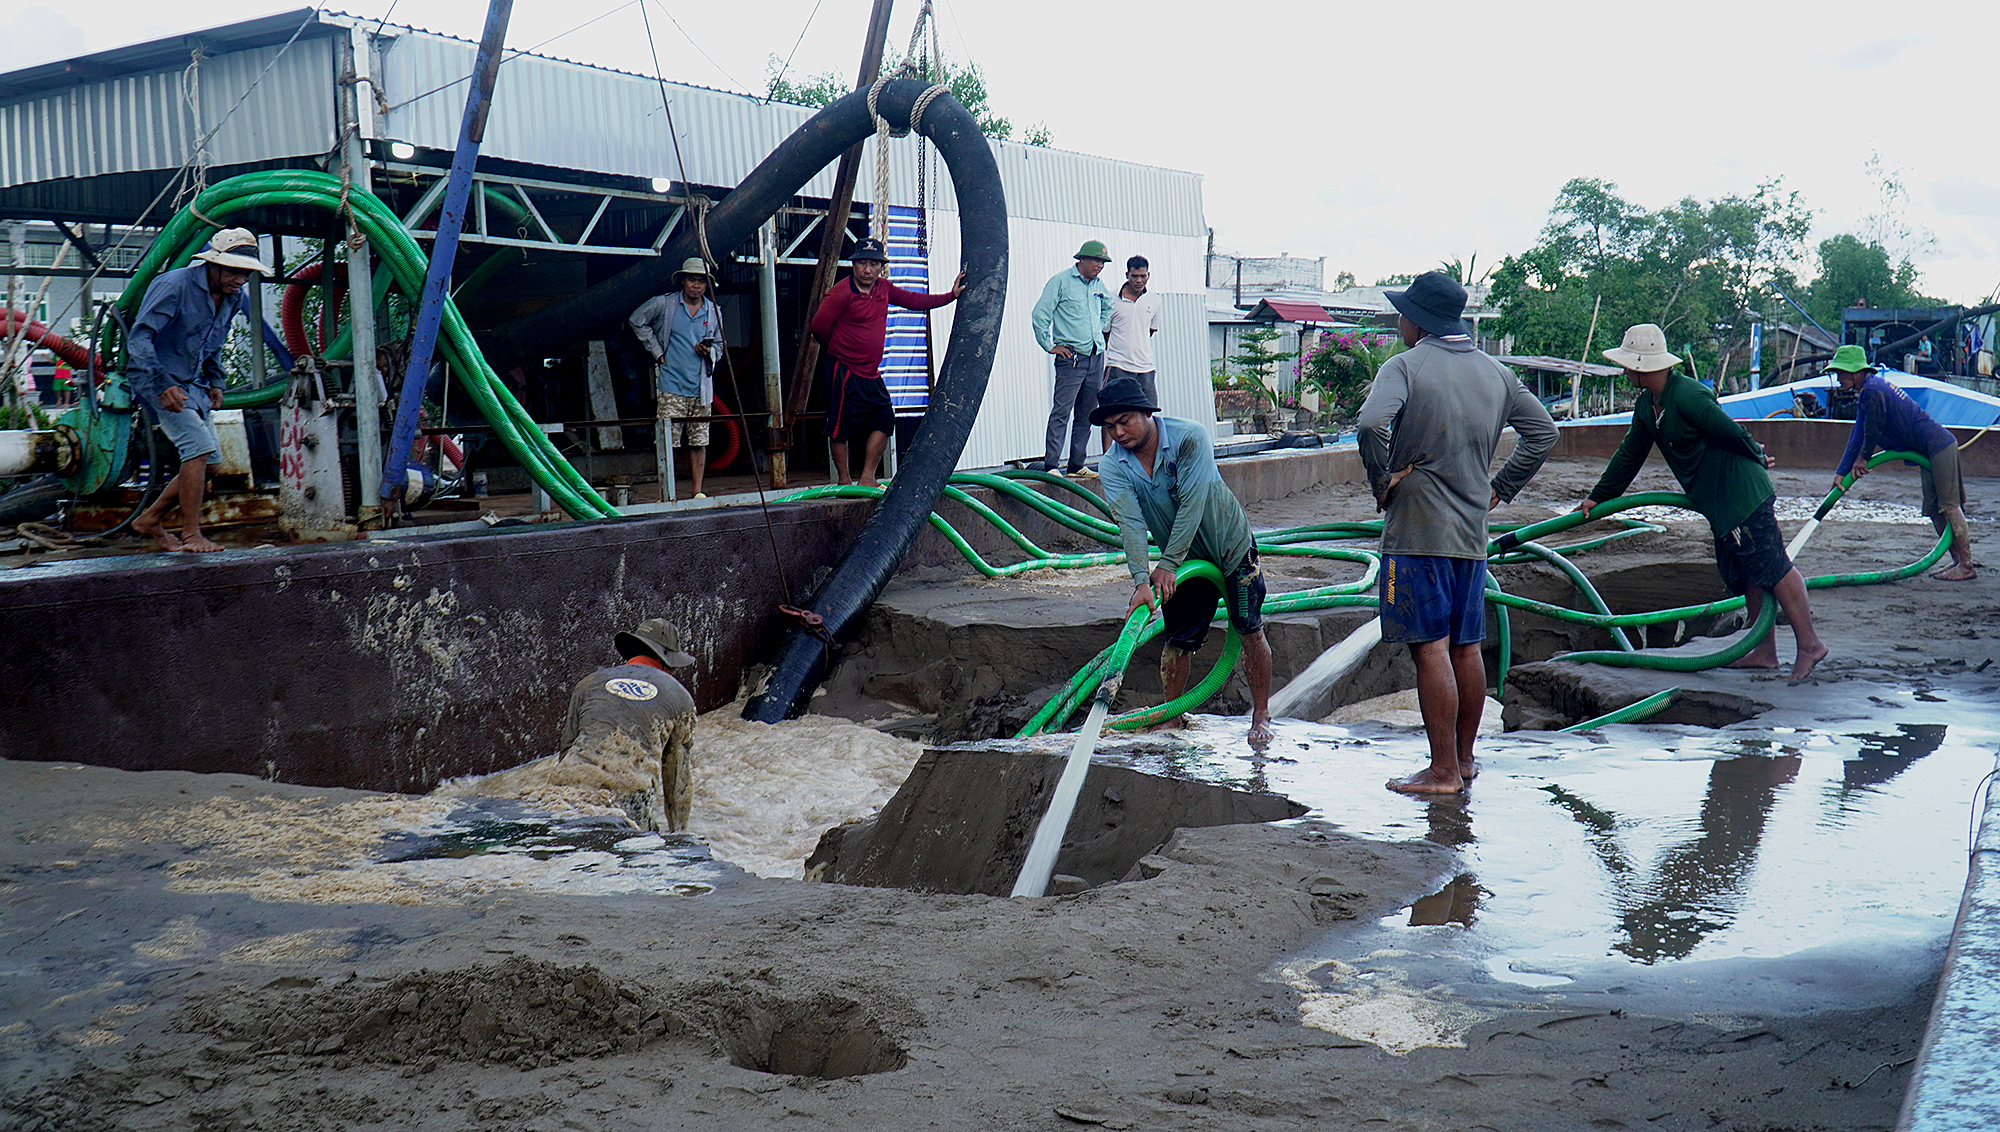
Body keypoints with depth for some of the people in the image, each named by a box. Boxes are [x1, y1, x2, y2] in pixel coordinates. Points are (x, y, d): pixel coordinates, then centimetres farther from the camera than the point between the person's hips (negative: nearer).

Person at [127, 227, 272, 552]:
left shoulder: (233, 297, 5)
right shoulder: (174, 285, -19)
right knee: (199, 447, -21)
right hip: (158, 379, -8)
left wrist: (215, 382, 10)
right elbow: (140, 337, -23)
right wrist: (162, 385, -32)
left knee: (210, 461, 6)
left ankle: (149, 520, 20)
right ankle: (191, 535, -14)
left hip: (192, 383, 9)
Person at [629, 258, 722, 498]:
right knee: (667, 442, -6)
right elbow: (636, 321, 11)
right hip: (671, 387, -3)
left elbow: (719, 344, 20)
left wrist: (709, 351, -4)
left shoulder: (714, 312, 10)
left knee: (699, 442, 4)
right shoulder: (664, 304, 0)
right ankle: (665, 493, -1)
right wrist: (657, 351, 4)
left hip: (701, 388, 3)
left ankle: (698, 492, 11)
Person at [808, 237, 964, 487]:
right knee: (841, 428, -2)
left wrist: (951, 295, 17)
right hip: (846, 372, -8)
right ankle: (843, 481, 9)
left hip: (871, 373, 8)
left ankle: (867, 478, 12)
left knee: (884, 420, 6)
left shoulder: (883, 288, 9)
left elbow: (914, 300, 19)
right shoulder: (842, 292, -14)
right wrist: (839, 347, 4)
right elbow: (819, 325, -12)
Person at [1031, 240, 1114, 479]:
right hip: (1071, 357, -7)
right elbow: (1039, 315, -8)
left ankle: (1076, 464, 14)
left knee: (1087, 414, 8)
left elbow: (1108, 307, 36)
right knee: (1061, 411, -12)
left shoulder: (1098, 284, 15)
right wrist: (1049, 346, -7)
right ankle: (1050, 464, -12)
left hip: (1096, 357, 7)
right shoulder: (1060, 281, -5)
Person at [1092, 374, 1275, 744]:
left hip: (1231, 545, -3)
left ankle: (1261, 716, 11)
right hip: (1182, 559, 3)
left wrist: (1167, 564, -29)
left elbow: (1192, 504, -28)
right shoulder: (1113, 467, -14)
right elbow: (1130, 523, -24)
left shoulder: (1190, 437, -25)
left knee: (1250, 630, -1)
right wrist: (1141, 581, -37)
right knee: (1178, 640, 3)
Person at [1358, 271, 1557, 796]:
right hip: (1472, 532, 7)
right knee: (1466, 648, 14)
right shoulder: (1495, 372, 11)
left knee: (1431, 649, -5)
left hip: (1417, 531, -7)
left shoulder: (1405, 366, -10)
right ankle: (1465, 757, 25)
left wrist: (1382, 482, -13)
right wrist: (1499, 488, 17)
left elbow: (1370, 423, -27)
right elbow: (1543, 431, 16)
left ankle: (1443, 771, -3)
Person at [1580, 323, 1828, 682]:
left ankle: (1809, 643, -1)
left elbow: (1734, 433, -17)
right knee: (1744, 575, 13)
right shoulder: (1647, 404, 8)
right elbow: (1629, 454, 19)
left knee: (1773, 569, -7)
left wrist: (1757, 458, 1)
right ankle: (1765, 651, 21)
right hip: (1717, 504, 10)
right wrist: (1597, 497, 24)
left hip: (1742, 494, -10)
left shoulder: (1689, 396, -24)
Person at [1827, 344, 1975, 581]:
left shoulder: (1872, 391, -19)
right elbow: (1858, 435, 17)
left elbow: (1874, 430, -13)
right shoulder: (1866, 390, 14)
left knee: (1949, 505, -9)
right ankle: (1958, 561, 15)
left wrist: (1863, 458, 5)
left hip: (1939, 446, -11)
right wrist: (1841, 472, 16)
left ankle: (1967, 566, -6)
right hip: (1929, 452, 11)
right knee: (1934, 509, 11)